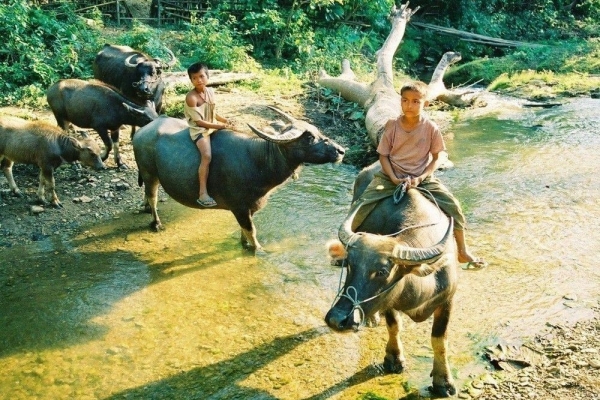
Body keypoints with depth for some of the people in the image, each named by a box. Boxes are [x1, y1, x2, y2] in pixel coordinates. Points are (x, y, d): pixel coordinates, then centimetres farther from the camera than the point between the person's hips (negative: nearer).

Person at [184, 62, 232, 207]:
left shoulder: (210, 91, 4)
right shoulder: (191, 97, -18)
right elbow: (198, 121, -18)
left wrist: (225, 121, 0)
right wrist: (219, 126, -19)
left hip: (214, 126, 8)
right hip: (199, 130, -8)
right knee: (207, 156, -28)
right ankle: (202, 194, -29)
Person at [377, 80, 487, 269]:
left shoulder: (431, 128, -7)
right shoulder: (392, 126, -7)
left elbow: (439, 156, -4)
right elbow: (383, 155, -4)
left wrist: (420, 178, -17)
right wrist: (395, 180, -17)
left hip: (422, 178, 0)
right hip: (395, 177, 0)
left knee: (452, 205, -7)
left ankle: (462, 252, 9)